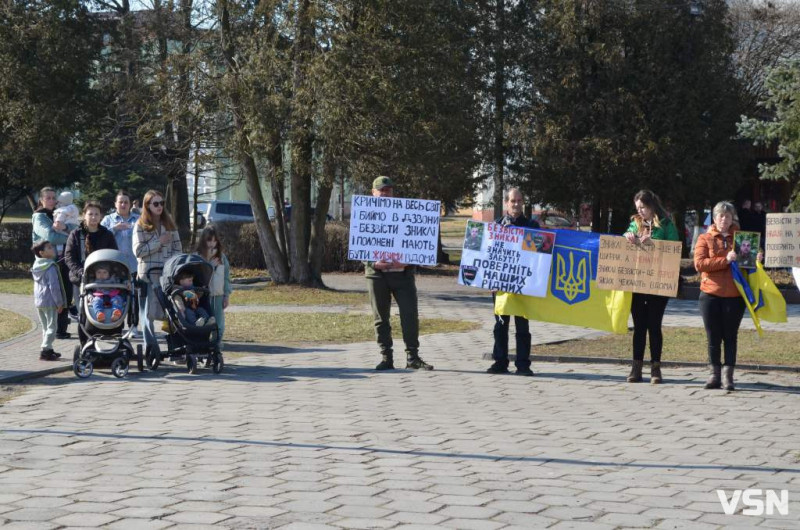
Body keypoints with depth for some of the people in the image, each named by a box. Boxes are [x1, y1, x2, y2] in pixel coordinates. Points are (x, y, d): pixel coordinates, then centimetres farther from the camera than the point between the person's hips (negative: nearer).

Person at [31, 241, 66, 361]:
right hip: (50, 301, -8)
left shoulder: (36, 267, 9)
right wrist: (59, 303, -11)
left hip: (38, 301, 8)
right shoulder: (51, 267, -17)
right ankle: (45, 350, -8)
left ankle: (48, 349, 23)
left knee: (45, 327, 17)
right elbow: (54, 287, -18)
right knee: (52, 326, -3)